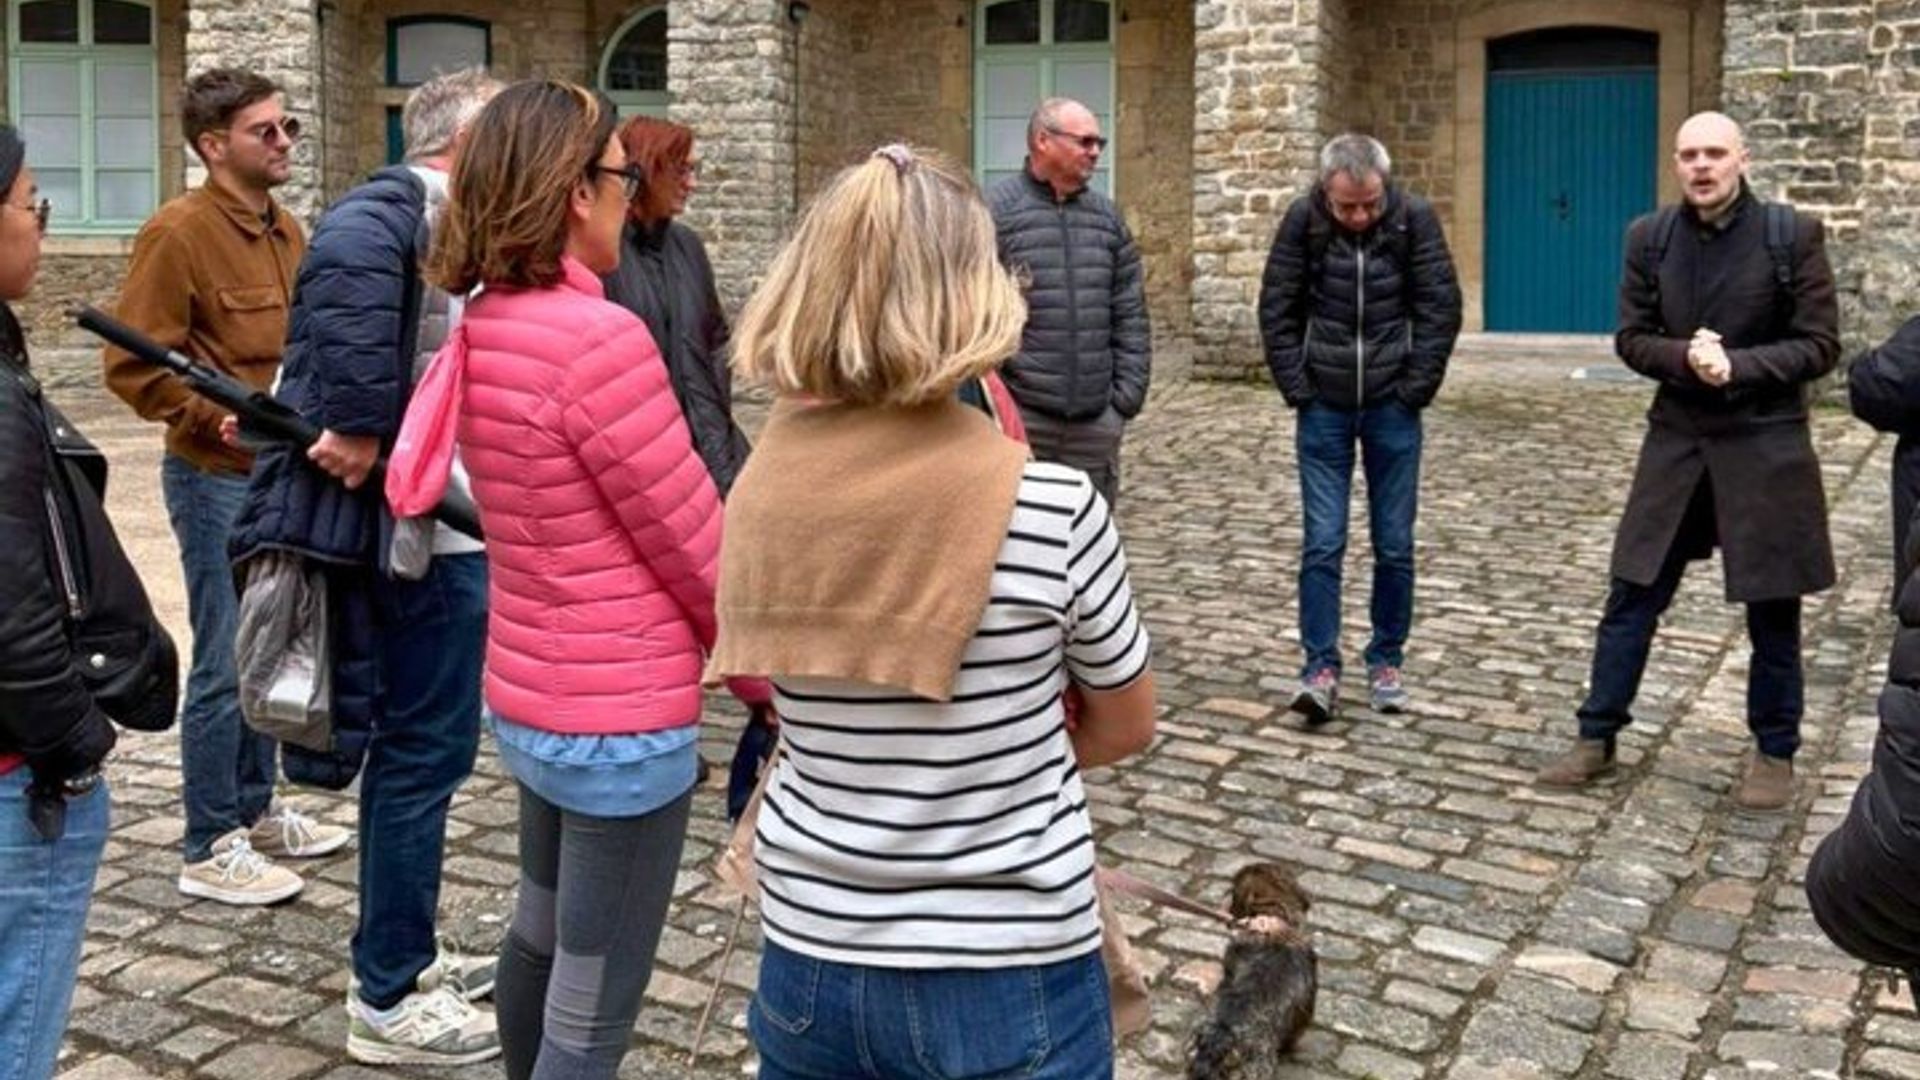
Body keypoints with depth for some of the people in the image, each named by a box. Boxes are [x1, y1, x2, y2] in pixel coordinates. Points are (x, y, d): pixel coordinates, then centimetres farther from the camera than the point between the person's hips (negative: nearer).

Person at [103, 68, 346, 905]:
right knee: (226, 665, -2)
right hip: (219, 478, -8)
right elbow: (132, 368, -16)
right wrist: (226, 420, -21)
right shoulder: (179, 232, -14)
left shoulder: (286, 230, 11)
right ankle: (211, 849, 10)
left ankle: (255, 812, 30)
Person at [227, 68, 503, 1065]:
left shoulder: (432, 220, 15)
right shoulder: (409, 209, -16)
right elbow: (347, 257, -37)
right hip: (433, 530, -10)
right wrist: (359, 425, -33)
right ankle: (387, 1003, 10)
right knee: (426, 752, -2)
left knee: (406, 745, 18)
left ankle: (403, 958, 32)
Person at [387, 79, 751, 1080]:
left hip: (528, 696, 9)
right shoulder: (600, 338, -22)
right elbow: (695, 547, -16)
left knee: (540, 940, 28)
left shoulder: (482, 334, 5)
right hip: (620, 719, -9)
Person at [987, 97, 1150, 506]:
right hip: (1018, 414, -5)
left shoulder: (1106, 215, 12)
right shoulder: (997, 211, -5)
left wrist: (1129, 391, 5)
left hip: (1097, 418, 5)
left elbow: (1130, 315, 13)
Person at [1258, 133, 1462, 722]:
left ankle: (1387, 663, 20)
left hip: (1392, 408, 0)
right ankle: (1321, 668, 5)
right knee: (1322, 542, -1)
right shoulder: (1303, 221, -7)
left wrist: (1414, 390, -8)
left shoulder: (1414, 218, -8)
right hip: (1324, 408, 0)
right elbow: (1277, 311, -2)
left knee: (1394, 545, 6)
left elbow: (1441, 309, -5)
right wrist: (1298, 390, -6)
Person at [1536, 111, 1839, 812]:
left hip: (1765, 446, -2)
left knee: (1772, 609, 8)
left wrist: (1736, 367, -20)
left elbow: (1819, 345, -7)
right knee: (1632, 595, 6)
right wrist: (1684, 358, -16)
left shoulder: (1792, 235, -7)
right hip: (1677, 440, 3)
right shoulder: (1649, 238, 2)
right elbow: (1631, 338, 4)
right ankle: (1597, 738, 18)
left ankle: (1775, 753, 24)